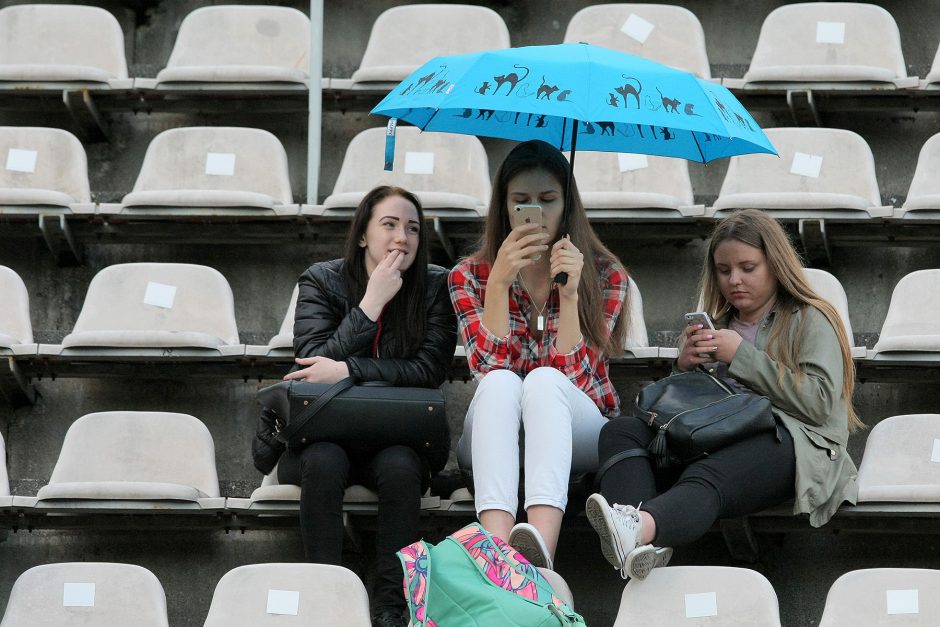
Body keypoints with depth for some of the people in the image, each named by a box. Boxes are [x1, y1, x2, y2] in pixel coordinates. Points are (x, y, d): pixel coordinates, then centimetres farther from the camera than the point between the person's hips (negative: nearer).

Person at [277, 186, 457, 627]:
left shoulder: (435, 287, 0)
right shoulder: (322, 281, -1)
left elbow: (429, 369, -12)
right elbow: (313, 366, -13)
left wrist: (346, 370, -21)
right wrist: (371, 303, -19)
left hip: (397, 436, 0)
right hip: (323, 432, 0)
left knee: (400, 466, -33)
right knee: (324, 460, -34)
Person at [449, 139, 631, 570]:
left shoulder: (604, 276, 2)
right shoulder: (470, 276, 5)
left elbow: (573, 376, -10)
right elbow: (491, 365, -11)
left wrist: (569, 293, -22)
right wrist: (499, 283, -21)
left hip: (578, 433, -1)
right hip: (492, 440, 1)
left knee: (544, 380, -34)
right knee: (501, 382, -33)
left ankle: (540, 540, -61)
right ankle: (497, 540, -58)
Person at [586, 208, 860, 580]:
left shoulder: (809, 321, 13)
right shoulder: (718, 327, 32)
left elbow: (819, 402, -4)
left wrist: (743, 356, -4)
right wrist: (684, 368, 9)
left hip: (786, 437, -6)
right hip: (714, 436, 7)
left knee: (705, 478, -39)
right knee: (619, 431, -19)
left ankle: (640, 528, -73)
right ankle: (643, 546, -49)